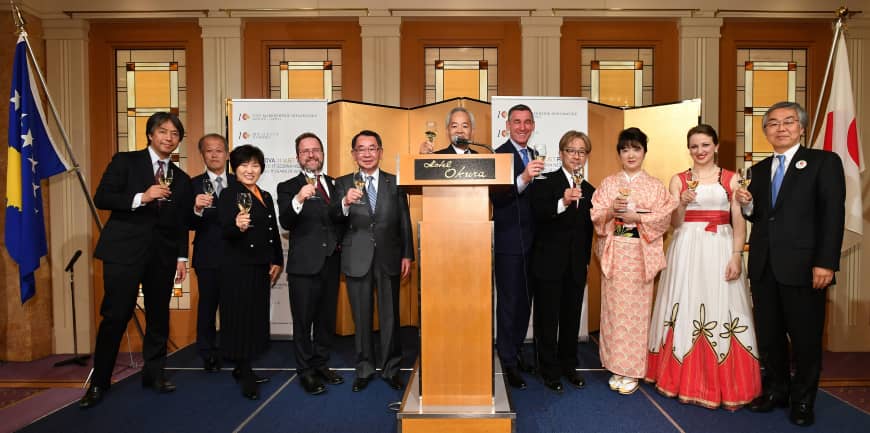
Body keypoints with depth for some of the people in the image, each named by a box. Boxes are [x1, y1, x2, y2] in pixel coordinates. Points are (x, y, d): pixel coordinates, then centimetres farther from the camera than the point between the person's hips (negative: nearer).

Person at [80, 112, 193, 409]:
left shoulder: (182, 178, 13)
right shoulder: (125, 161, 3)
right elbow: (101, 199, -5)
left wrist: (182, 257, 7)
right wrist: (141, 197, -19)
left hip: (163, 255, 4)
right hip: (124, 250, -4)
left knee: (159, 315, 9)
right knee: (116, 316, -3)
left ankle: (154, 373, 22)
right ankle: (99, 381, 12)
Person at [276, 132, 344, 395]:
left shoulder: (334, 184, 12)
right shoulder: (288, 187, -2)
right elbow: (285, 223, -18)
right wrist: (298, 200, -34)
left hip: (331, 262, 5)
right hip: (304, 265, -4)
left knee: (327, 319, 14)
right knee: (303, 321, 4)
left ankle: (321, 364, 28)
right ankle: (306, 371, 17)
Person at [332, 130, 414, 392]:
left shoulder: (395, 183, 6)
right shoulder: (343, 184, 4)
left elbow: (404, 222, 5)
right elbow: (335, 219, -8)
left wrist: (407, 255, 0)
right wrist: (345, 203, -29)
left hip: (388, 259, 0)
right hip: (357, 259, 0)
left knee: (390, 317, 7)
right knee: (361, 318, 10)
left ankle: (391, 369, 22)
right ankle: (364, 369, 25)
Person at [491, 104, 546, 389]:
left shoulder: (534, 155, 13)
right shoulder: (500, 155, -11)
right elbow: (496, 197, -24)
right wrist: (524, 178, -36)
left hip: (531, 240, 7)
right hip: (509, 241, -7)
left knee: (525, 299, 16)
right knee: (509, 301, 1)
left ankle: (517, 351, 31)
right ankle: (508, 362, 14)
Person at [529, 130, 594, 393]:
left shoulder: (590, 191, 11)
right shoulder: (545, 182, -7)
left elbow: (589, 229, 14)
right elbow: (538, 214, -24)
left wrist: (586, 259, 12)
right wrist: (562, 203, -38)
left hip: (577, 266, 5)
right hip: (549, 263, -5)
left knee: (572, 317, 14)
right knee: (547, 318, 5)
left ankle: (568, 366, 29)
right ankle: (549, 370, 18)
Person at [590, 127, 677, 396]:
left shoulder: (655, 186, 7)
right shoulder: (608, 184, 10)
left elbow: (664, 219, -1)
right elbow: (595, 217, 4)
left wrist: (637, 217, -14)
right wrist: (611, 211, -15)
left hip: (641, 255, -1)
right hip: (614, 254, 1)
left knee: (637, 310, -1)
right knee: (614, 308, 2)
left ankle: (633, 370, 11)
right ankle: (616, 367, 15)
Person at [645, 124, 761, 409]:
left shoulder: (731, 179, 7)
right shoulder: (678, 180, 8)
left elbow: (739, 222, 2)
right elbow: (674, 223, 4)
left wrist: (736, 256, -8)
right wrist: (682, 204, -14)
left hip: (721, 250, 0)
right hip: (687, 251, 1)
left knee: (721, 309, 0)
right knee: (686, 311, 2)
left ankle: (723, 384, 14)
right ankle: (687, 381, 14)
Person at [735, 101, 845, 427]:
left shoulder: (824, 162, -1)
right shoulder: (759, 169, 14)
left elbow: (833, 215, -9)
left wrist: (826, 262, -16)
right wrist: (747, 205, -5)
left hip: (803, 266, -5)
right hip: (763, 266, 5)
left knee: (805, 337, 7)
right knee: (769, 335, 13)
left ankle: (803, 401, 24)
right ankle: (775, 390, 30)